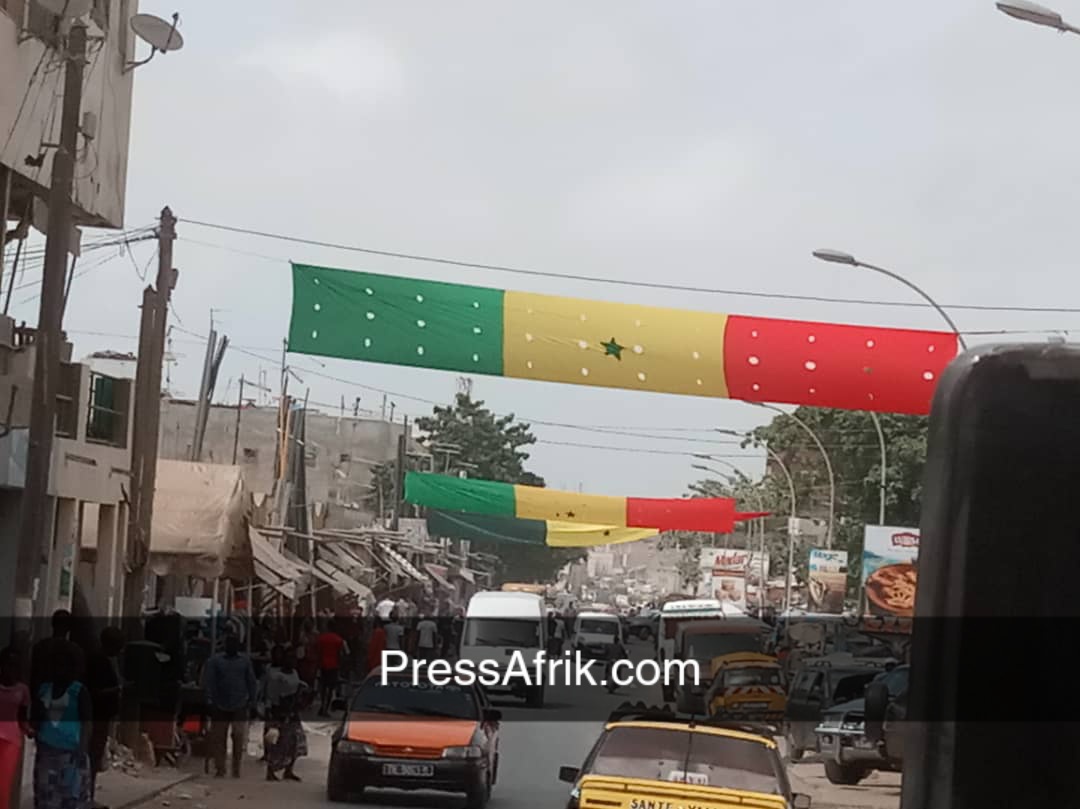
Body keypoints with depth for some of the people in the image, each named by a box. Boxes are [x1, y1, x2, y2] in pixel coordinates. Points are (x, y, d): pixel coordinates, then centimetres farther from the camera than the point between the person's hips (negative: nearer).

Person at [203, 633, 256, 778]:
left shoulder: (245, 661, 9)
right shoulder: (215, 661, 4)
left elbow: (251, 683, 10)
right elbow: (210, 683, 1)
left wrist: (251, 702, 5)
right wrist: (210, 701, -7)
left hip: (240, 706, 0)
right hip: (220, 706, 0)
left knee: (239, 740, -3)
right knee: (218, 739, 0)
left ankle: (236, 769, 4)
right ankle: (220, 769, 7)